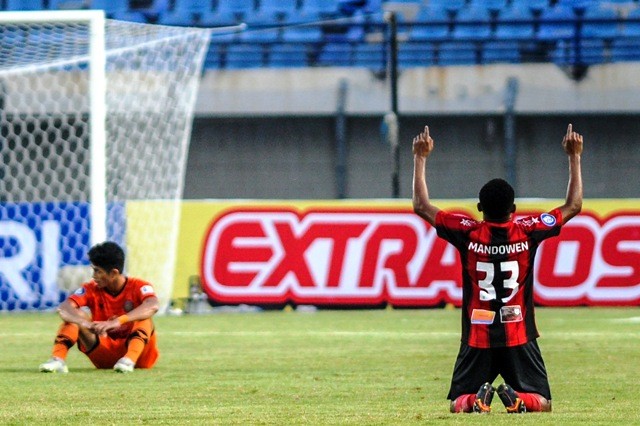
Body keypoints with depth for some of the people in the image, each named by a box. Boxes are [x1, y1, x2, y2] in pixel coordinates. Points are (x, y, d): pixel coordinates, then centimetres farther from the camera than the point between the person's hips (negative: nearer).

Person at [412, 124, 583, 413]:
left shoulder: (468, 234, -8)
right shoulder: (526, 232, -7)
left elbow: (421, 206, 3)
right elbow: (574, 206, 5)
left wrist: (420, 158, 10)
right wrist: (574, 157, 13)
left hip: (477, 339, 0)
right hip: (519, 339, 0)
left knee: (458, 404, 10)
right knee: (541, 402, 8)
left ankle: (477, 399, -24)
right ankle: (518, 398, -26)